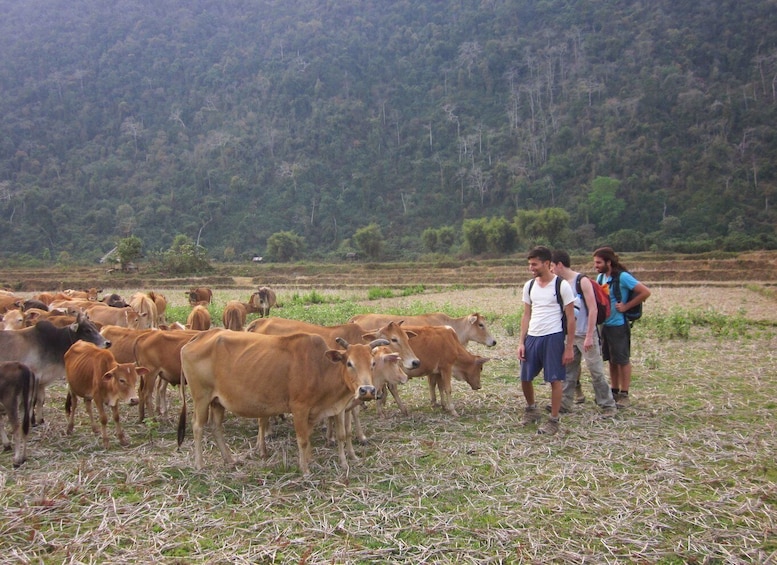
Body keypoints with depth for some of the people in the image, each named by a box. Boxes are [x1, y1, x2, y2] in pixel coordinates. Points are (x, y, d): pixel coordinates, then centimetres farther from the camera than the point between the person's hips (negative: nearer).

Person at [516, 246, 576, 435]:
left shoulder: (562, 285, -7)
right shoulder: (529, 286, 8)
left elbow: (570, 318, -5)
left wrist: (569, 347, -7)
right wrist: (521, 342, 6)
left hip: (553, 337, -5)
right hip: (532, 337, 5)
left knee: (555, 379, 0)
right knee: (525, 378, 10)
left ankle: (553, 420, 13)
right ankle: (531, 409, 35)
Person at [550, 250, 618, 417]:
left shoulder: (582, 281, -13)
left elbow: (593, 310, -16)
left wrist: (589, 336, -18)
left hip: (586, 335, -7)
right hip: (570, 335, 7)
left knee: (596, 371, -2)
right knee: (568, 371, 10)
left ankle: (608, 405, 7)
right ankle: (565, 403, 17)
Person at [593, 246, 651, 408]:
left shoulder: (623, 277, -16)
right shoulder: (601, 277, 6)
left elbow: (646, 292, -19)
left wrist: (626, 306, -16)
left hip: (619, 325, -7)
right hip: (605, 324, 7)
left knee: (622, 360, 3)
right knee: (611, 360, 14)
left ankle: (624, 395, 12)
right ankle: (614, 391, 24)